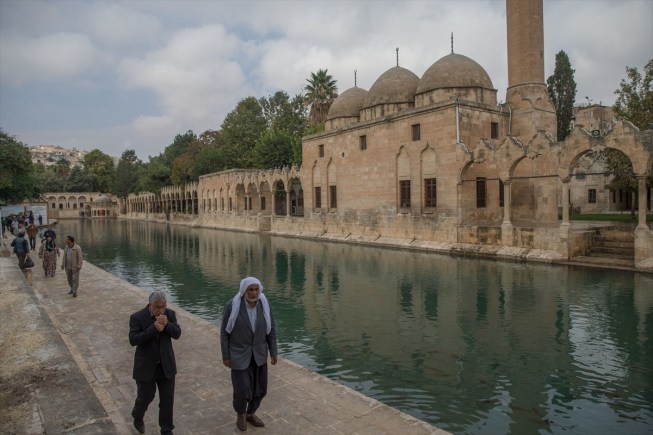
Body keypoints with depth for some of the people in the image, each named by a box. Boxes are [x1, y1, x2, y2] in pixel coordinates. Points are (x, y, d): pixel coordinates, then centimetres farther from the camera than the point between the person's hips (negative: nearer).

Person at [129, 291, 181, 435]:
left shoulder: (170, 314, -6)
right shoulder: (137, 317, -16)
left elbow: (177, 334, -10)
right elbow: (133, 340, -23)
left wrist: (167, 324, -28)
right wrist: (153, 329, -32)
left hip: (166, 364, 3)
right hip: (146, 366, -3)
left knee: (167, 398, 7)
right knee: (146, 397, 10)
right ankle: (138, 417, 43)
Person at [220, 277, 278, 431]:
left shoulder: (264, 304, -11)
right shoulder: (232, 306, -21)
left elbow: (271, 329, -1)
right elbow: (224, 332, -10)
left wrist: (273, 352, 2)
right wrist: (225, 356, -7)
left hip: (259, 354, 4)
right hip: (239, 355, -3)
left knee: (260, 389, 13)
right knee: (242, 390, 0)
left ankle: (250, 413, 41)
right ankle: (240, 413, 34)